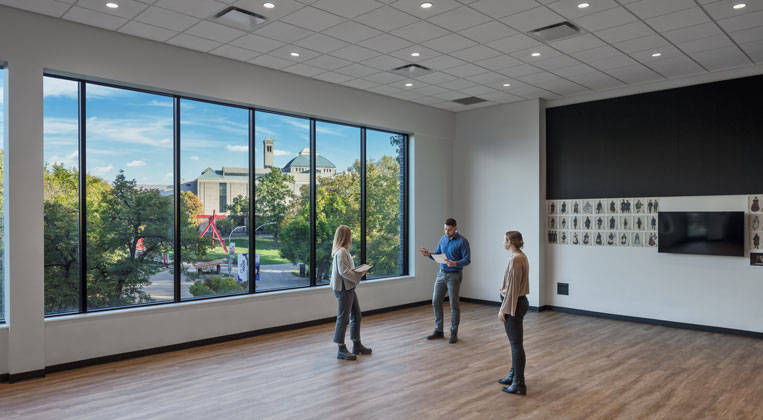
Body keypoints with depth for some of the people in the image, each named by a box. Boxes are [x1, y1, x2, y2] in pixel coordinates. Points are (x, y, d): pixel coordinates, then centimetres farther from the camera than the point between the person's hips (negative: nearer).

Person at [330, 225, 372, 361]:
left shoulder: (343, 250, 13)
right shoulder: (341, 251, -17)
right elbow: (343, 271, -23)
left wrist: (358, 271, 6)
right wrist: (359, 275, -17)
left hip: (349, 288, 10)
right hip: (343, 289, -10)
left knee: (356, 315, 16)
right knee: (343, 318, -1)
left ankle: (357, 345, 27)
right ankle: (341, 350, 9)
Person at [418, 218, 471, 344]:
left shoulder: (462, 241, -11)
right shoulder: (443, 239, 8)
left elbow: (467, 260, -13)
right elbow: (438, 255, 13)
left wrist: (455, 263, -30)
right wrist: (429, 254, -8)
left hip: (454, 276, -6)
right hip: (441, 274, 6)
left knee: (454, 305, 0)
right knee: (436, 302, 6)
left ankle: (454, 333, 13)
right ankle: (438, 331, 18)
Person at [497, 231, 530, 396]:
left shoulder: (515, 259, -21)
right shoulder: (521, 256, 10)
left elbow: (512, 288, -21)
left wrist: (503, 310, -16)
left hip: (514, 305, -10)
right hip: (519, 302, 10)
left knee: (516, 344, -4)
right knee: (515, 343, 18)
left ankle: (519, 384, 4)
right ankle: (513, 376, 30)